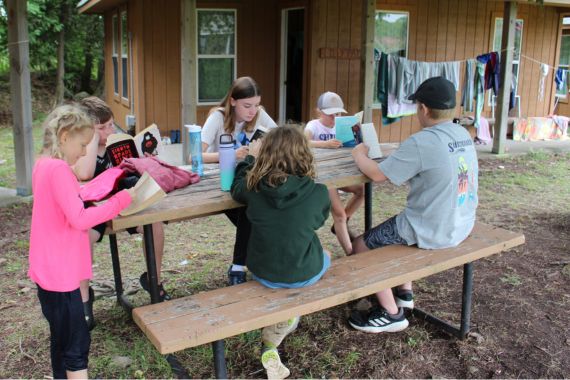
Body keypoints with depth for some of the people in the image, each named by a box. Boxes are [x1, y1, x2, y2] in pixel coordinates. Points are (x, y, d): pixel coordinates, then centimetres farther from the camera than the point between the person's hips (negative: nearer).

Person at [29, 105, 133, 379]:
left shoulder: (43, 164, 9)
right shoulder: (58, 169, -21)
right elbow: (79, 219, -26)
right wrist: (120, 200, -20)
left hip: (50, 270, 9)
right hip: (60, 273, -9)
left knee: (62, 337, 20)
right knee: (77, 342, -1)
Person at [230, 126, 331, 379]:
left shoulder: (254, 188, -13)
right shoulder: (318, 192, -17)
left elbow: (237, 187, 11)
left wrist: (250, 157, 22)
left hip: (262, 273, 2)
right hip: (303, 275, -2)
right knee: (323, 256, 32)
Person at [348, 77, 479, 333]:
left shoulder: (421, 142, -24)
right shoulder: (464, 135, 2)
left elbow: (377, 174, -17)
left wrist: (359, 155, 1)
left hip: (433, 232, -9)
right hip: (461, 224, 9)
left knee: (361, 246, 6)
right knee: (394, 228, 31)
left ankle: (391, 314, 14)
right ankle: (404, 293, 36)